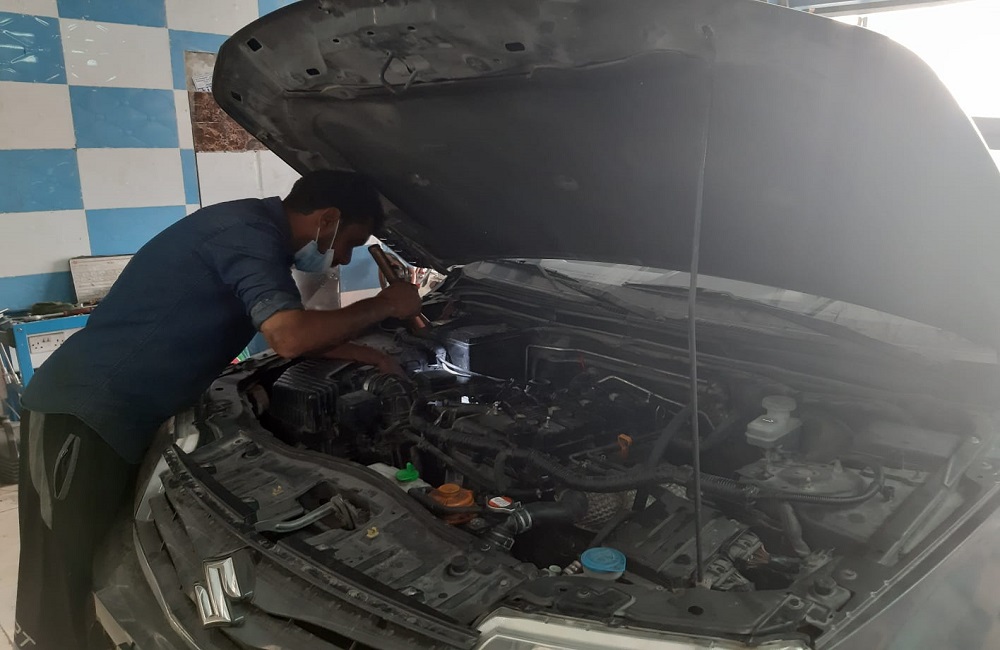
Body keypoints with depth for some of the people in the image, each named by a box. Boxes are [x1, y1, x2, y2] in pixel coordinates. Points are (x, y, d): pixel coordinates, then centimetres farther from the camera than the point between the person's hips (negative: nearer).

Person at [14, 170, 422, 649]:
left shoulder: (253, 229, 13)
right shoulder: (250, 233, -18)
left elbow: (294, 331, 20)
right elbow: (291, 337, -30)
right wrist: (382, 307, -15)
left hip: (115, 418, 10)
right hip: (81, 415, -10)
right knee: (58, 602, -2)